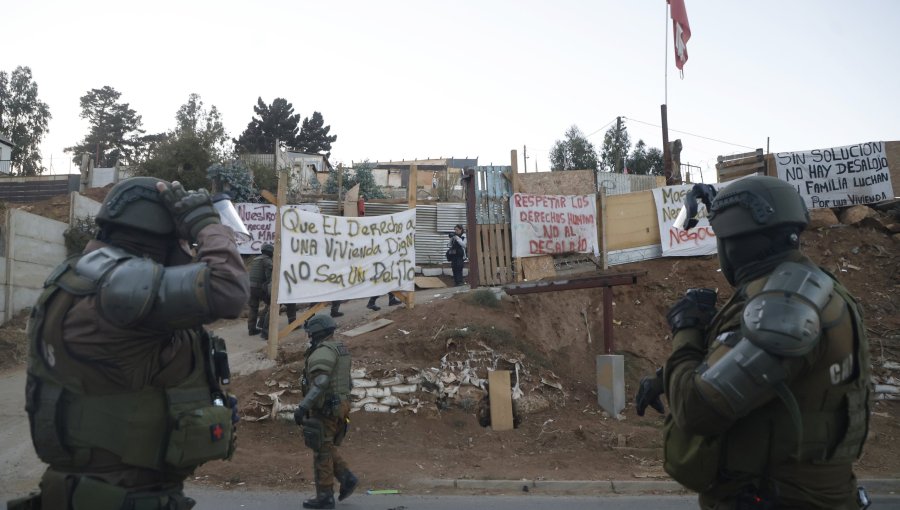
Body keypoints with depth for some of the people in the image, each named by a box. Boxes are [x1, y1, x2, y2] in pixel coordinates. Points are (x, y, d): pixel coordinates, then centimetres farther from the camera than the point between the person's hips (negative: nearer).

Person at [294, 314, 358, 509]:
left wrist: (302, 407, -30)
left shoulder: (323, 351, -18)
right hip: (339, 406, 9)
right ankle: (347, 478, 10)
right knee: (326, 448, 19)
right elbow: (345, 383, 19)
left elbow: (319, 384, -28)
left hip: (324, 409, -9)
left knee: (322, 452, 0)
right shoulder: (340, 350, 13)